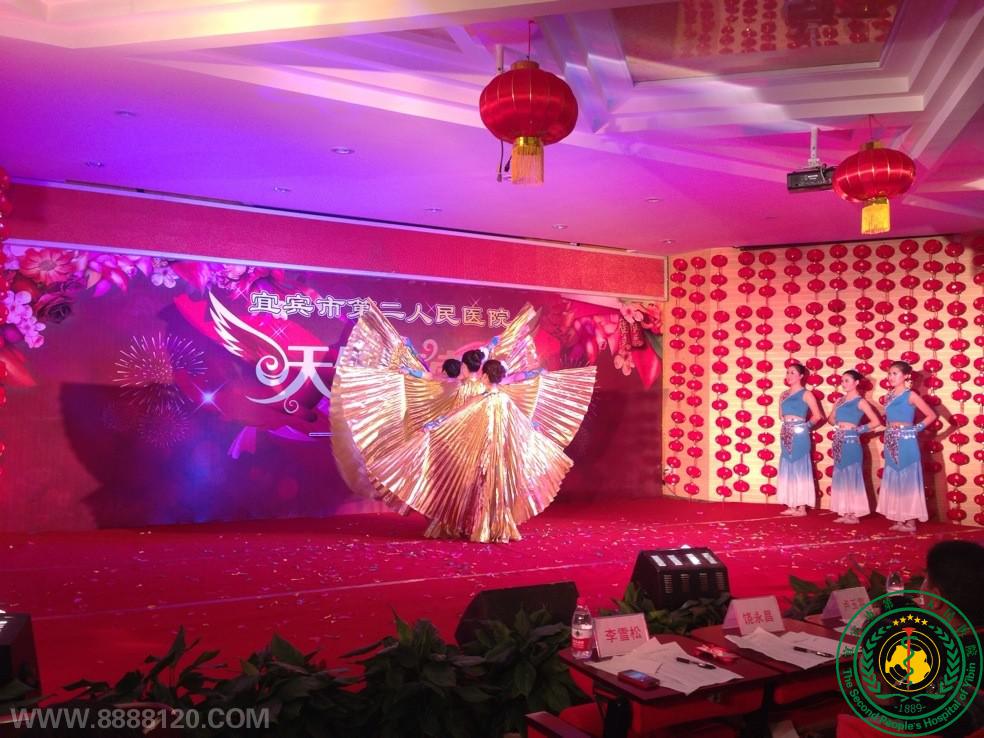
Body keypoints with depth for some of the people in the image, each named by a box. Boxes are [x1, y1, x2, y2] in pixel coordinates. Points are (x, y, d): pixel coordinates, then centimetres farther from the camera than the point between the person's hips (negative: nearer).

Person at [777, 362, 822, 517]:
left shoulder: (806, 394, -4)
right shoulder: (784, 394, 14)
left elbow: (817, 415, -5)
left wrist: (805, 425, 3)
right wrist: (788, 424, 8)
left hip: (799, 434, -7)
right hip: (786, 435, 7)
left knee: (799, 468, -4)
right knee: (787, 469, 7)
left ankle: (802, 507, 0)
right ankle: (791, 506, 13)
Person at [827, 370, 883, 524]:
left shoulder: (860, 401, -6)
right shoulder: (841, 400, 14)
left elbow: (876, 422, -11)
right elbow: (830, 418, 20)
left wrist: (858, 429, -6)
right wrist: (839, 425, 2)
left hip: (851, 441, -7)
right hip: (839, 441, 7)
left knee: (851, 476, -3)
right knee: (840, 476, 9)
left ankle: (854, 514, 3)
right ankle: (845, 512, 15)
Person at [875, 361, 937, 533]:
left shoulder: (910, 395, -7)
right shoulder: (888, 396, 10)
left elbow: (931, 415, -7)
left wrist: (916, 429, -10)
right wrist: (889, 431, 6)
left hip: (906, 441, -7)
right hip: (891, 442, 7)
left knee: (908, 480, -2)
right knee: (894, 481, 8)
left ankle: (911, 522, 4)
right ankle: (899, 520, 16)